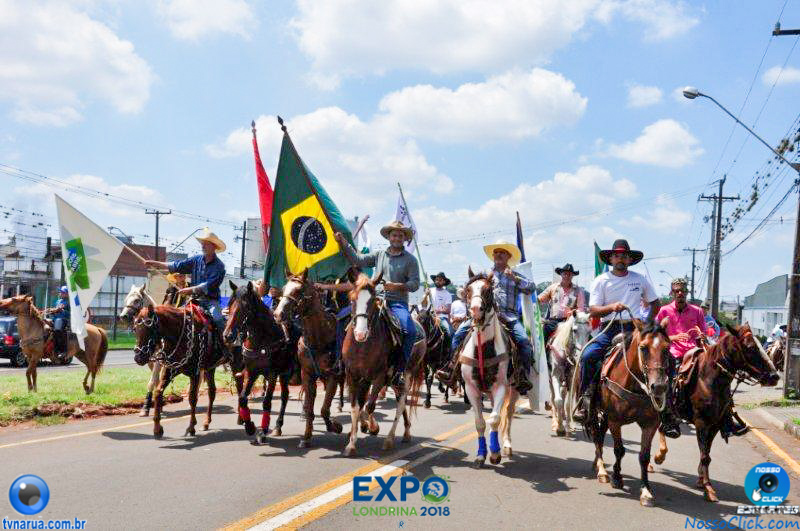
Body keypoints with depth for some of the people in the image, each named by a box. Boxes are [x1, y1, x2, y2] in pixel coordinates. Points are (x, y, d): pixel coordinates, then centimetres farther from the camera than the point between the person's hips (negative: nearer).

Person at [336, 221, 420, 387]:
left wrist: (397, 286, -18)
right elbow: (358, 260, 13)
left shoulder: (410, 260, 7)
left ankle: (399, 369, -15)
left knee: (411, 331, -27)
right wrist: (343, 243, 9)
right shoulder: (379, 255, 17)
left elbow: (415, 284, -1)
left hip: (398, 303, -2)